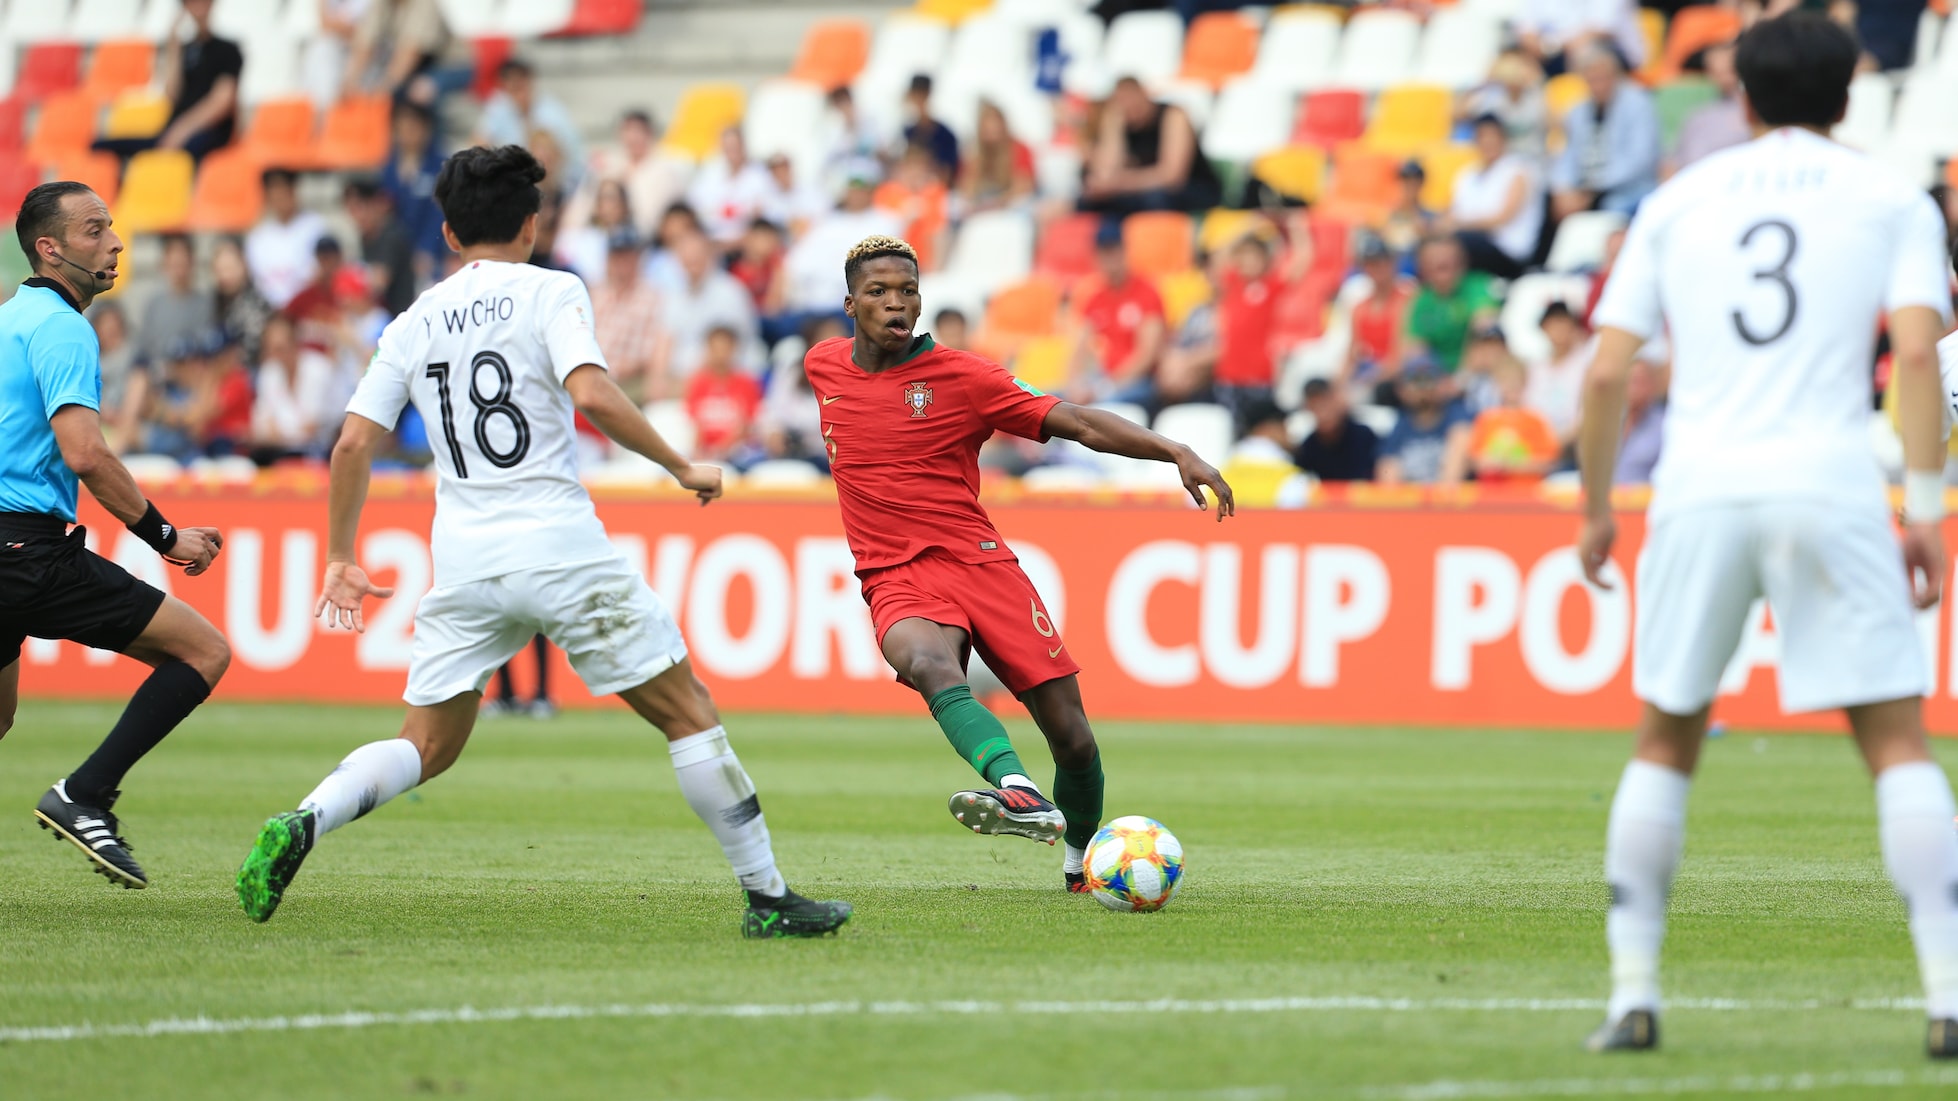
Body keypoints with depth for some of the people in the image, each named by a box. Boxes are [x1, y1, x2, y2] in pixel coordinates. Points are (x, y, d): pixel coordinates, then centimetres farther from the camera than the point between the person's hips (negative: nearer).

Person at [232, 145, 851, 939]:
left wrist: (341, 559, 19)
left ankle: (299, 826, -14)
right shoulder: (549, 293, 0)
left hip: (463, 562, 4)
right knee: (689, 714, 5)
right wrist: (683, 468, -6)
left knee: (427, 748, 11)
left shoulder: (414, 324, 13)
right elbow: (592, 395, -16)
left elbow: (353, 443, 9)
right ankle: (768, 897, 4)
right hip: (560, 546, -4)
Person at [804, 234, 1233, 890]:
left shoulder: (959, 375, -3)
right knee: (929, 663, -36)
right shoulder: (822, 365, 8)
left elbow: (1077, 423, -7)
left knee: (1070, 733, -4)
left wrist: (1176, 453, -18)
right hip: (898, 581, 0)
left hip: (979, 560, 0)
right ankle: (1019, 794, -58)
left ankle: (1082, 857, 23)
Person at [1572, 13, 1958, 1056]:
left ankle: (1632, 994, 11)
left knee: (1664, 743, 16)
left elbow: (1608, 370, 9)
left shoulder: (1679, 200, 16)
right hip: (1829, 488, -2)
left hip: (1699, 491, 2)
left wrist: (1595, 509, 19)